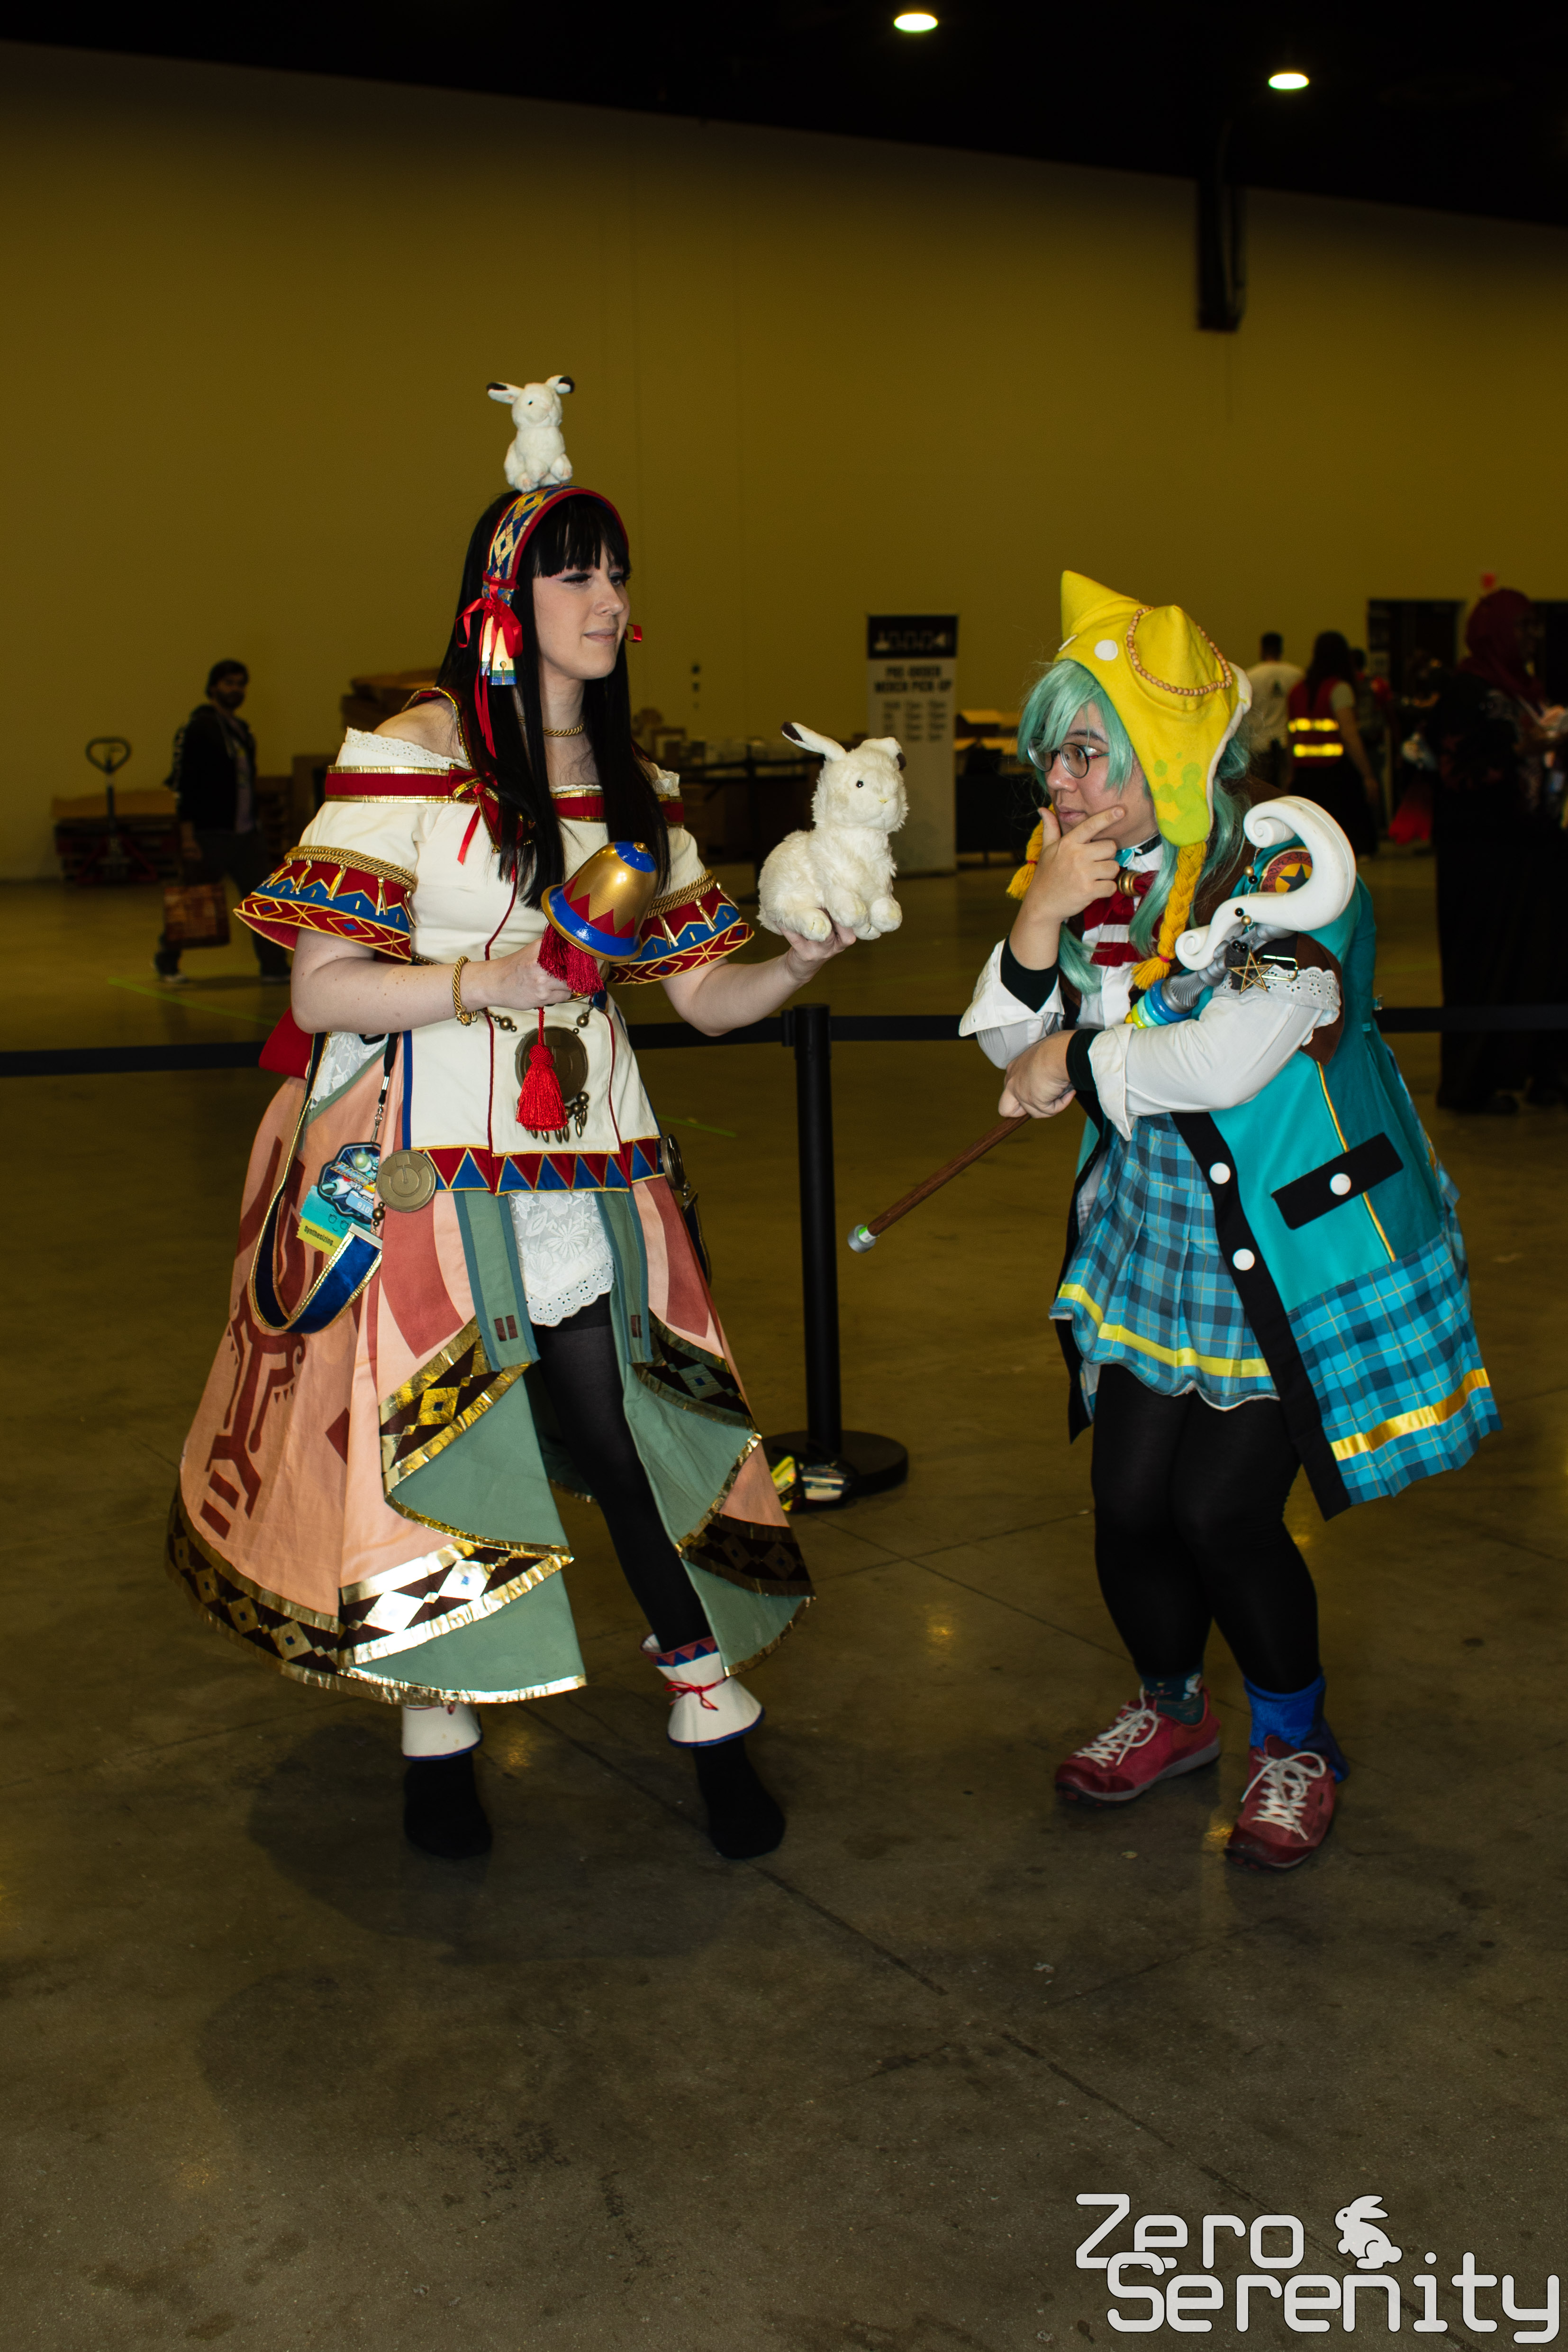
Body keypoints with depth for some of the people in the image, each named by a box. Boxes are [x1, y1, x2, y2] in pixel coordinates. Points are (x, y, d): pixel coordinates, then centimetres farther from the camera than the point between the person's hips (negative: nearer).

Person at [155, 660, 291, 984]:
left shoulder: (242, 729, 15)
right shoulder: (197, 728, -10)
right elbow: (185, 784, -16)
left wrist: (254, 826, 19)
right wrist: (187, 835, -21)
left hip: (247, 834, 7)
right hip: (210, 835, -7)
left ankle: (274, 966, 3)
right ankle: (166, 962, 21)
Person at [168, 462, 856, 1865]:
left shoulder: (636, 788, 11)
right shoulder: (409, 755, -7)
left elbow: (706, 994, 9)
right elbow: (321, 991, -10)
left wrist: (803, 962, -9)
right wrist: (480, 982, -21)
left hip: (584, 1151, 4)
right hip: (425, 1152, -3)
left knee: (613, 1424, -2)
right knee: (434, 1424, 4)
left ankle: (713, 1711, 12)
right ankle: (440, 1726, 24)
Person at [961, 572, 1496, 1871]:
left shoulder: (1290, 863, -18)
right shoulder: (1100, 878, 2)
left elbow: (1230, 1056, -28)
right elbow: (1014, 1052, 2)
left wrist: (1081, 1059, -12)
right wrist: (1040, 923, -16)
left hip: (1295, 1248, -5)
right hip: (1152, 1236, 6)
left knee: (1223, 1511, -8)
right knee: (1129, 1502, 4)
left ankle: (1296, 1741, 21)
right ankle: (1174, 1710, 34)